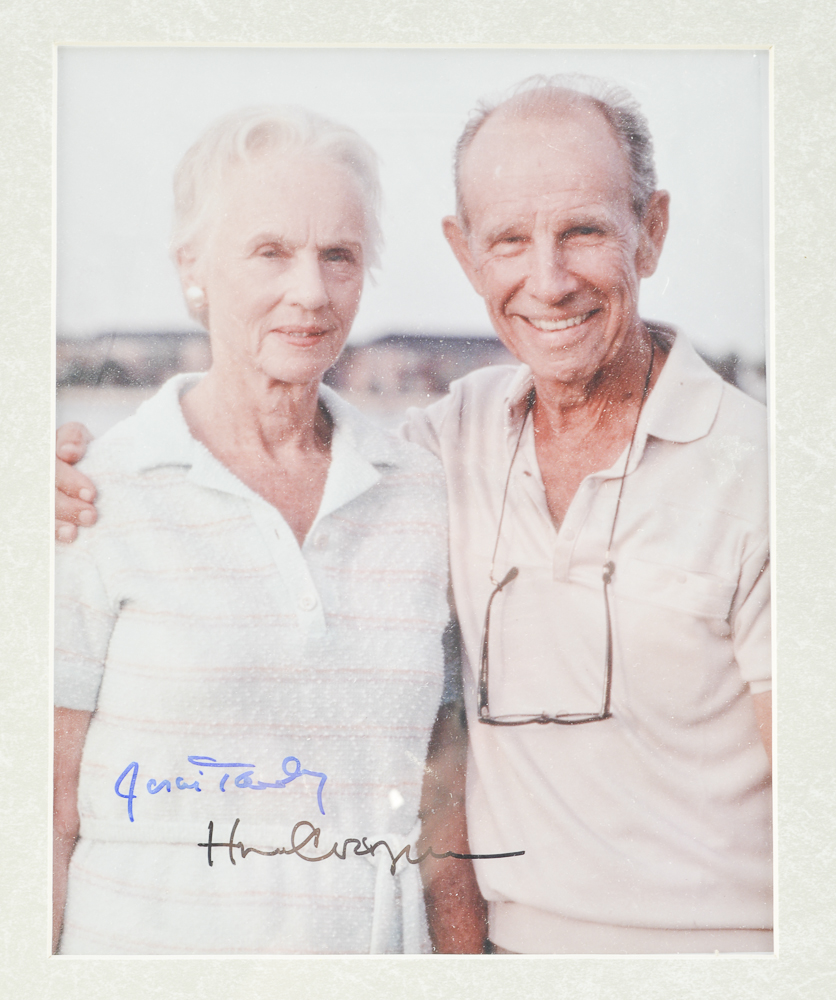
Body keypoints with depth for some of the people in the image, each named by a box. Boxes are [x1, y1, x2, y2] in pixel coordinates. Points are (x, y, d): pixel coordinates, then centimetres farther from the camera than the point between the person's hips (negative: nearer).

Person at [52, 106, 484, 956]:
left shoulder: (423, 497, 0)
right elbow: (49, 810, -7)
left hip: (379, 948, 3)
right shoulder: (97, 500, -10)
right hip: (148, 948, -3)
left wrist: (463, 957, 3)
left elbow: (443, 792, 5)